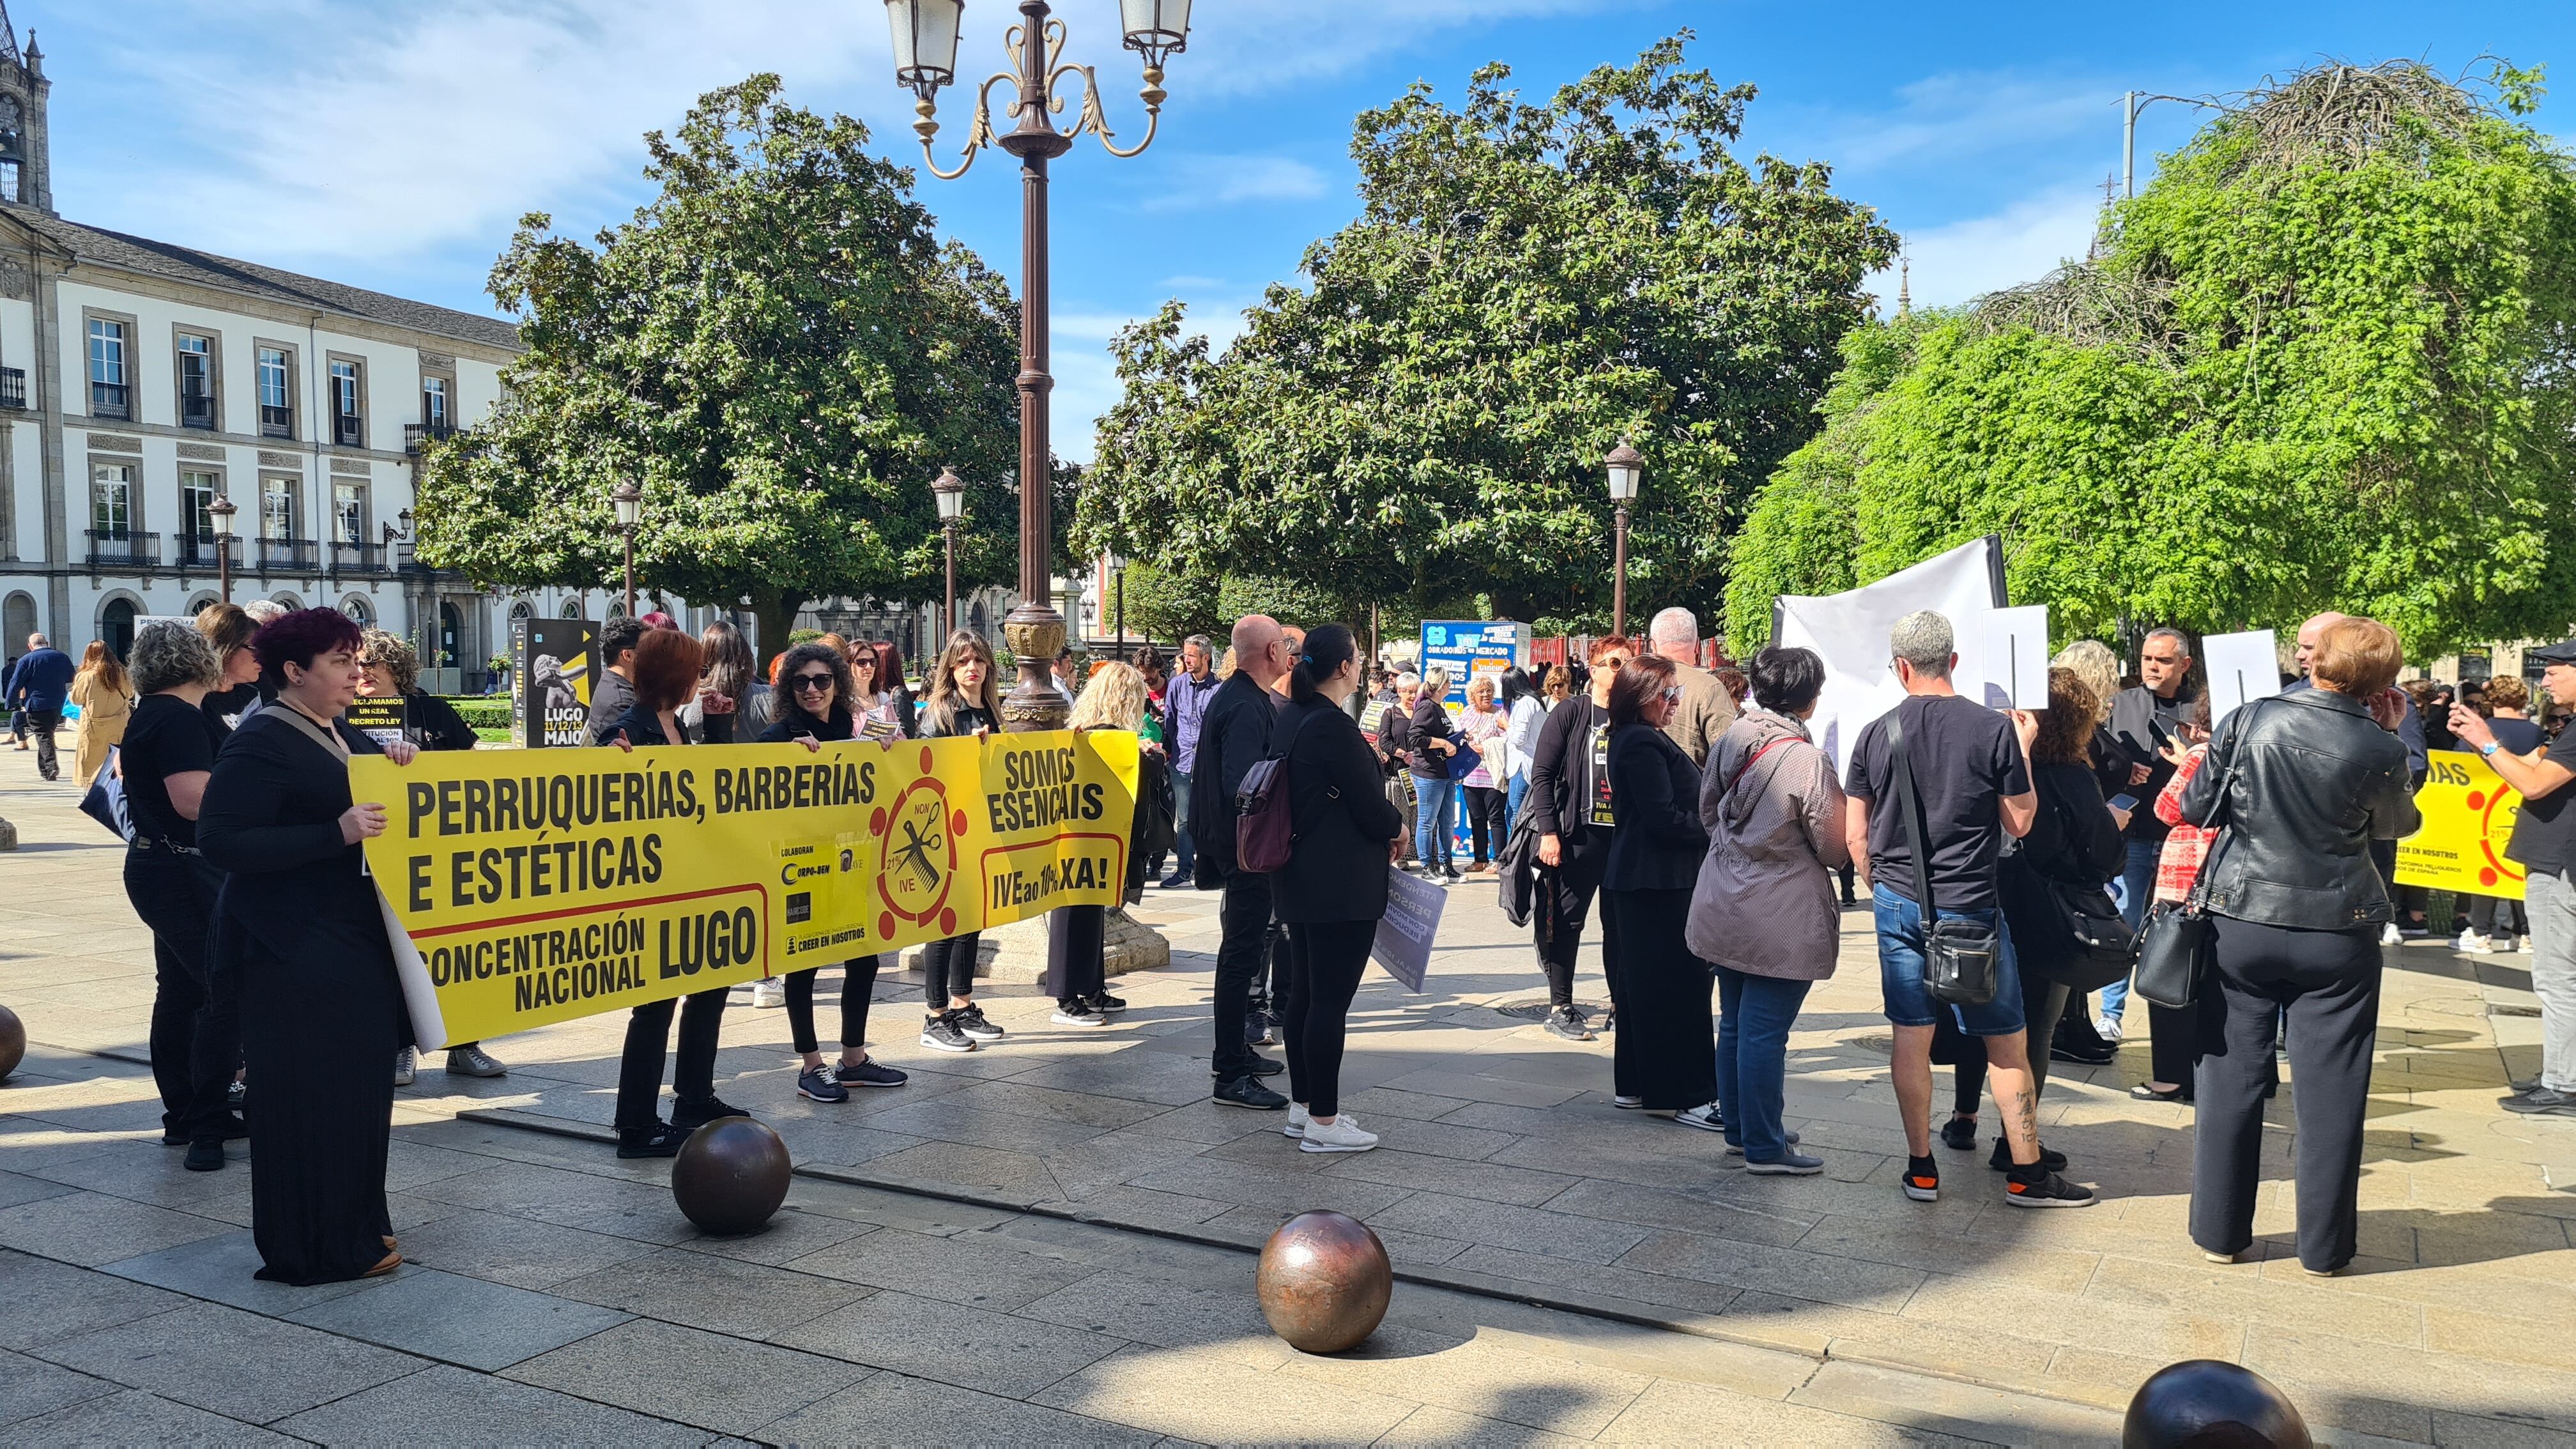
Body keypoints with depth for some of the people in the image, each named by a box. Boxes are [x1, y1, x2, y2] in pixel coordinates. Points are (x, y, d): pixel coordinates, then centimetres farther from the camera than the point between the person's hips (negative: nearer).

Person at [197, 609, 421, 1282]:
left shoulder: (340, 737, 13)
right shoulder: (261, 744, -13)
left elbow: (371, 803, 23)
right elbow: (220, 841, -20)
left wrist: (395, 762, 0)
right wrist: (337, 833, -28)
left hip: (359, 942, 9)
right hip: (299, 949, -9)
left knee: (360, 1086, 14)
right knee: (312, 1095, -2)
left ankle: (357, 1223, 26)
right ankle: (319, 1248, 9)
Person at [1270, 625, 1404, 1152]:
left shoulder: (1291, 719, 9)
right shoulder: (1334, 727, -20)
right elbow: (1370, 808, -17)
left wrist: (1380, 829, 13)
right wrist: (1397, 828, 5)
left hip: (1301, 879, 10)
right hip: (1342, 886, -10)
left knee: (1304, 993, 15)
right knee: (1331, 999, -3)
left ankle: (1302, 1107, 26)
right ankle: (1323, 1122, 5)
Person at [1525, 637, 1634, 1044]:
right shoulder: (1570, 713, -1)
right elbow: (1542, 774, -4)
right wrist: (1548, 832, -10)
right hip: (1578, 837, -3)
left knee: (1622, 924, 10)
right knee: (1566, 922, 3)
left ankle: (1622, 1003, 22)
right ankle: (1560, 1008, 12)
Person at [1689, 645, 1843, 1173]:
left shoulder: (1730, 739, 0)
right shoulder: (1807, 760, -20)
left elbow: (1707, 810, 14)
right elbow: (1836, 849, -12)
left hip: (1724, 907, 7)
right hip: (1780, 918, -7)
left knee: (1734, 1024, 17)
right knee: (1765, 1031, 0)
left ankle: (1739, 1127, 30)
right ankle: (1764, 1147, 9)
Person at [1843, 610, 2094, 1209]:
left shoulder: (1875, 734, -2)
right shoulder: (1995, 728, -10)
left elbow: (1855, 834, 3)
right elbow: (2020, 822, -2)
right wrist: (2024, 749, 8)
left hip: (1897, 904, 3)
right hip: (1968, 906, -3)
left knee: (1911, 1037, 9)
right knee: (2007, 1043, 9)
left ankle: (1921, 1170, 16)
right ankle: (2027, 1174, 16)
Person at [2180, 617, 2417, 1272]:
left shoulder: (2248, 721, -9)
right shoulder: (2378, 748, -10)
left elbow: (2195, 810, -1)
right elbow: (2399, 825, 10)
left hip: (2241, 924, 1)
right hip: (2338, 932, -1)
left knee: (2231, 1081, 9)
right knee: (2330, 1093, 9)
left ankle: (2220, 1230, 17)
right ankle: (2324, 1246, 18)